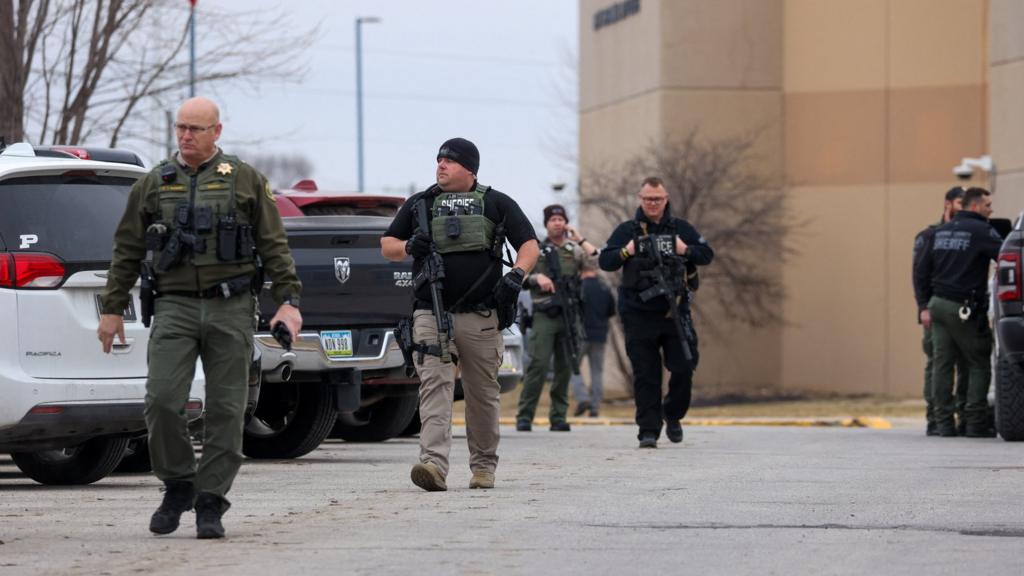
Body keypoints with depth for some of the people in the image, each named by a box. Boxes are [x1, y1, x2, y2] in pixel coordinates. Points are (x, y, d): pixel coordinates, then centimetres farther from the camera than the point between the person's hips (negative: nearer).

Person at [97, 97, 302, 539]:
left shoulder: (245, 180, 7)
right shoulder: (153, 185, 12)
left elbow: (274, 245, 6)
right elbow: (127, 251, 14)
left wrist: (288, 299, -4)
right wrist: (112, 309, 10)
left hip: (231, 308, -1)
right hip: (174, 307, 1)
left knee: (226, 409, -1)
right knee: (162, 400, -12)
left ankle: (210, 503, 5)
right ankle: (177, 486, 7)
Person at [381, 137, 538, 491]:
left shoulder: (497, 204, 9)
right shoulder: (419, 204, 14)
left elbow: (529, 244, 8)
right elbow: (387, 247, 19)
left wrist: (517, 274, -12)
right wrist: (409, 246, -4)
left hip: (481, 318, 0)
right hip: (431, 314, 0)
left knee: (483, 394, 7)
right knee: (434, 386, -14)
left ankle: (484, 466, 21)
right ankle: (433, 464, -25)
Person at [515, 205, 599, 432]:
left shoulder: (574, 250, 14)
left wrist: (579, 239, -1)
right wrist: (536, 278, -12)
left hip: (569, 316, 3)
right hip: (544, 315, -3)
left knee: (565, 368, 3)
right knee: (538, 364, -12)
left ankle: (558, 417, 9)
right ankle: (524, 416, -10)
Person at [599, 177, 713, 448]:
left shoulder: (681, 229, 10)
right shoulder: (626, 230, 6)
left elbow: (707, 255, 10)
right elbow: (604, 261, 5)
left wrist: (686, 250, -8)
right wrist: (625, 253, -13)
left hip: (675, 311, 1)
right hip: (639, 314, -1)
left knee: (684, 367, 0)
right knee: (645, 374, -1)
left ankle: (672, 414, 24)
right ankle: (648, 430, 2)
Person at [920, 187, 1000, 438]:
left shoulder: (940, 231, 15)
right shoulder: (980, 231, -8)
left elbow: (925, 269, 18)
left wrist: (928, 305, 21)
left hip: (939, 304, 7)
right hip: (964, 308, -7)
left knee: (942, 364, 6)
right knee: (979, 365, 1)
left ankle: (944, 423, 4)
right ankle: (976, 423, -3)